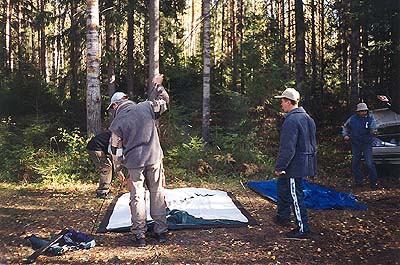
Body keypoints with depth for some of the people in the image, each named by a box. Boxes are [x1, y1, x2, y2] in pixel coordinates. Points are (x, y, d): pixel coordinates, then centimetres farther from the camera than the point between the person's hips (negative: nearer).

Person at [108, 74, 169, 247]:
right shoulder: (146, 107, 1)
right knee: (157, 194, 11)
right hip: (154, 158, 2)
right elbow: (165, 101, 18)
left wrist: (118, 168, 14)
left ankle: (139, 235, 12)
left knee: (137, 197, 8)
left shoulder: (117, 122, -2)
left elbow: (116, 149, 2)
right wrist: (158, 85, 31)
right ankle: (161, 232, 19)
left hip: (134, 163, -2)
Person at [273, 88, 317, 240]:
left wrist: (279, 167, -18)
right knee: (282, 187, 23)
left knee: (295, 195, -2)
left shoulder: (291, 120, -21)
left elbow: (287, 148, -24)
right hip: (304, 162, 10)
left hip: (294, 165, -10)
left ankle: (303, 230, 6)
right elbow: (312, 142, 19)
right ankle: (283, 217, 37)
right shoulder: (307, 118, 12)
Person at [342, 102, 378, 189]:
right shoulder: (352, 119, 1)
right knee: (355, 163, 9)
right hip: (355, 144, 3)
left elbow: (373, 129, -20)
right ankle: (358, 181, 23)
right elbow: (345, 127, 16)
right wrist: (345, 135, 2)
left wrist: (373, 131, -42)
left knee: (369, 164, -10)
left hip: (367, 144, -3)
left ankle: (373, 182, 4)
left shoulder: (370, 119, -7)